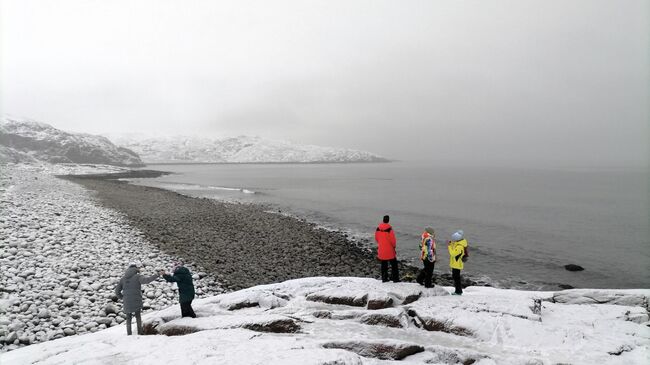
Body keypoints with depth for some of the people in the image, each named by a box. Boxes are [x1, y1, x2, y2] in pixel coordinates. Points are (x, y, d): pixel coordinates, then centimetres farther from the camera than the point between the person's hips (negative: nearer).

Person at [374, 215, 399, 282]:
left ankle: (384, 278, 18)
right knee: (394, 264, 8)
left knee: (383, 264, 15)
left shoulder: (378, 228, -3)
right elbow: (392, 239, -15)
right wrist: (394, 245, 4)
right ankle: (395, 278, 9)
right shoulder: (389, 229, -19)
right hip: (389, 250, -5)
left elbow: (376, 238, 8)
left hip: (381, 250, 5)